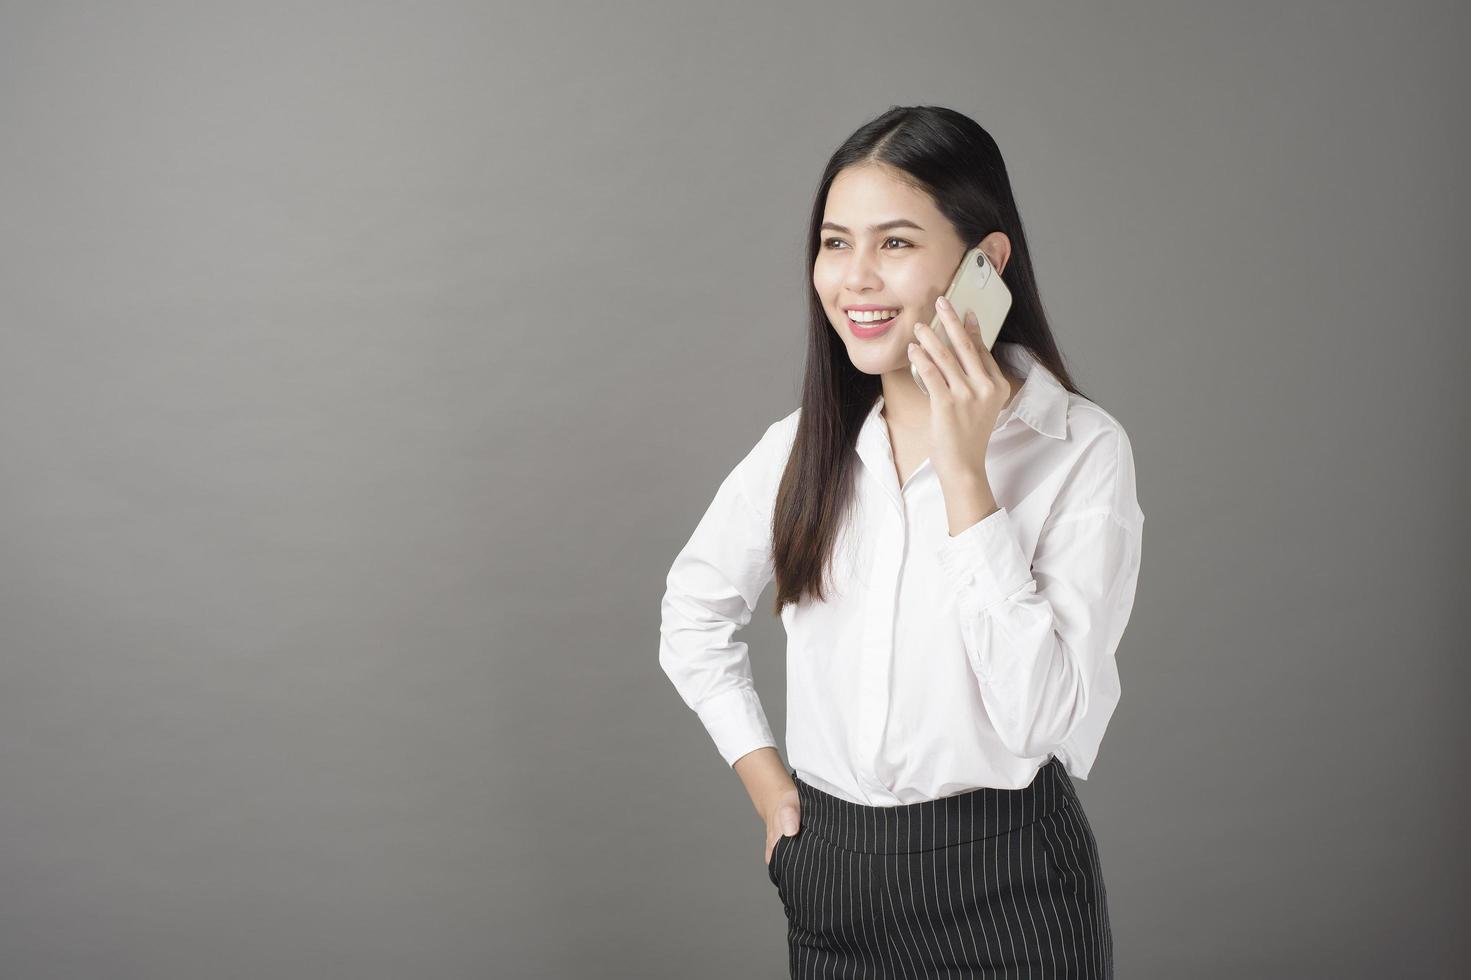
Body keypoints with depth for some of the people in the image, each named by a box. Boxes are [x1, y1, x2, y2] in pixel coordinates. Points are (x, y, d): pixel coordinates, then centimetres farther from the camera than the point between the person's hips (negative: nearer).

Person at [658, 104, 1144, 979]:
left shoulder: (1082, 450, -13)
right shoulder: (805, 444, 0)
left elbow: (1044, 718, -22)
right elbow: (694, 611, 16)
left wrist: (963, 471, -22)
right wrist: (765, 777, 7)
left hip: (1001, 882, -4)